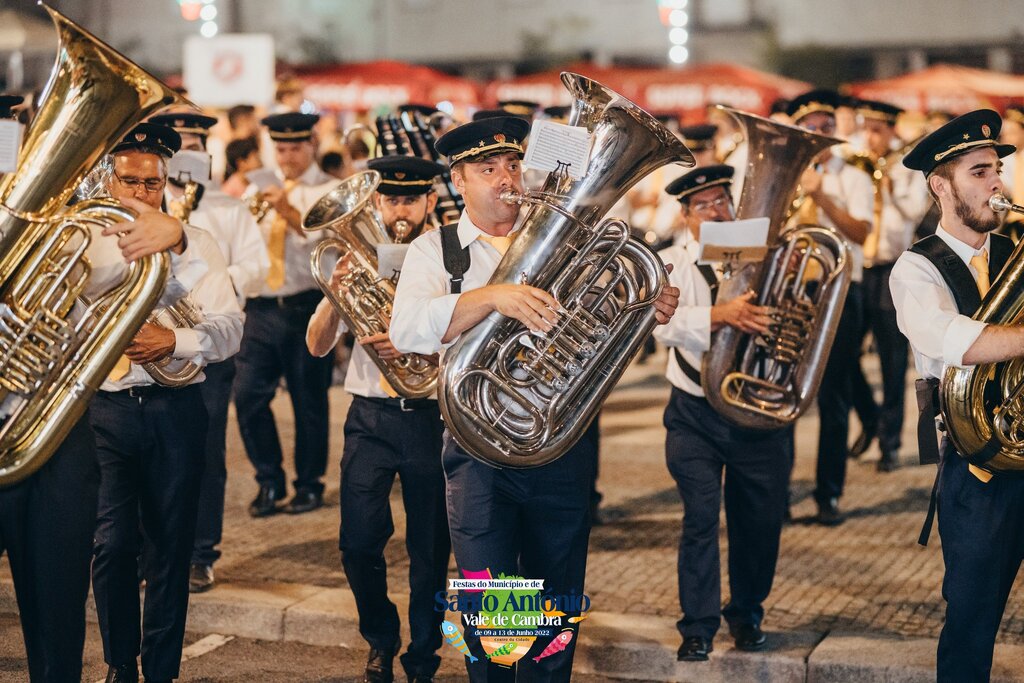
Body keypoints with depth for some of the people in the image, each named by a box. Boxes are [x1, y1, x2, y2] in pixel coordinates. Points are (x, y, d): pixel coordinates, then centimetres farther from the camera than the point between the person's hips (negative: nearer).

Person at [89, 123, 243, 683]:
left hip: (174, 410, 0)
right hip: (105, 410, 0)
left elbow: (228, 328, -1)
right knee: (112, 545, -4)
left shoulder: (195, 244, 8)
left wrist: (175, 341, -18)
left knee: (169, 547, 6)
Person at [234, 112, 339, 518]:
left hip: (306, 307, -4)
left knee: (309, 400, 2)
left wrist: (289, 212, -31)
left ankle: (309, 484, 15)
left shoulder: (330, 191, 3)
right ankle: (269, 481, 11)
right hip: (260, 308, 4)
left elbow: (325, 236, -16)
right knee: (248, 395, -3)